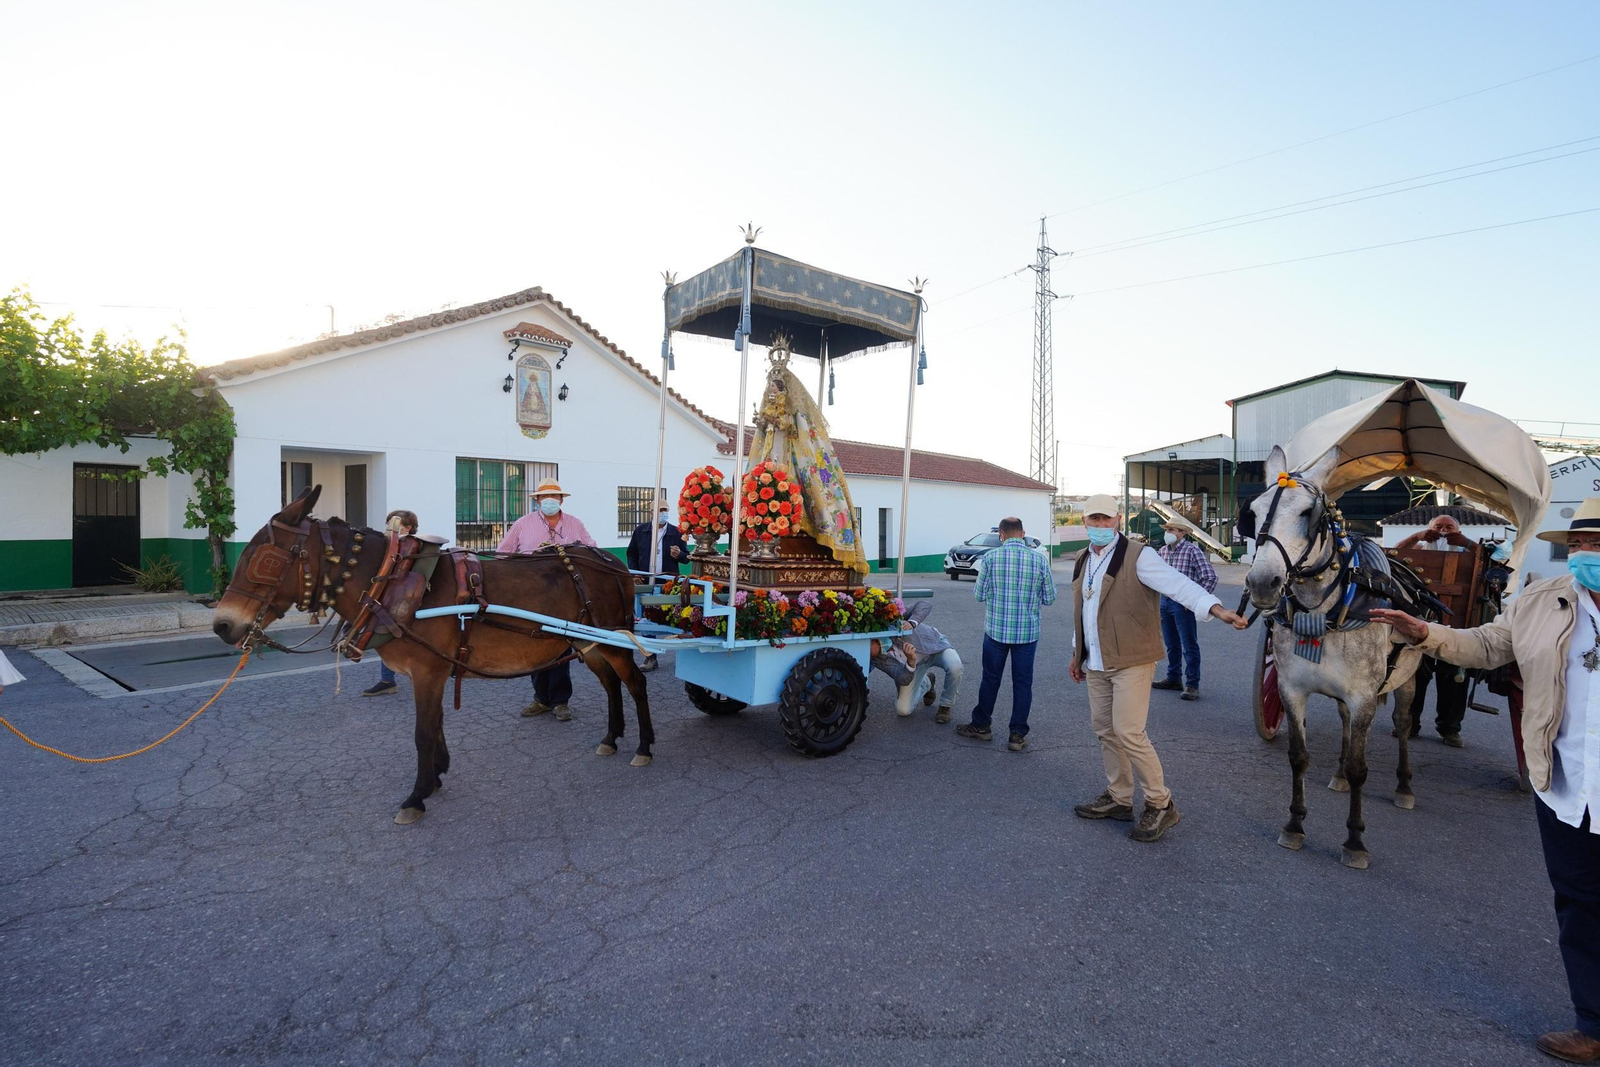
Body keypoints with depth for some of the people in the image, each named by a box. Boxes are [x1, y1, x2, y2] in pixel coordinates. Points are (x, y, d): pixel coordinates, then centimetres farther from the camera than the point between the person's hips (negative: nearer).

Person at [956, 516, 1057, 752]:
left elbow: (979, 594, -3)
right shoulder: (1040, 560, -5)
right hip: (1028, 632, 1)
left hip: (996, 629, -1)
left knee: (990, 679, 13)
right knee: (1022, 682, 9)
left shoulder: (990, 557, -8)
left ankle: (981, 725, 26)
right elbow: (1049, 599, 1)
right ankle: (1018, 735, 14)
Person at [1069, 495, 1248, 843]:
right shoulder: (1082, 561, 11)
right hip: (1096, 665, 7)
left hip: (1131, 661, -7)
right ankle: (1119, 798, 28)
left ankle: (1161, 804, 9)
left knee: (1128, 733, -9)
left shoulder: (1138, 556, -11)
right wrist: (1078, 654, 23)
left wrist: (1217, 610, -40)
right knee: (1105, 731, 13)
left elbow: (1178, 584, -25)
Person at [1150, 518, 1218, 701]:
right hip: (1164, 601, 6)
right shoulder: (1162, 551, 7)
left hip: (1183, 603, -6)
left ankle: (1192, 684, 6)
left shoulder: (1192, 550, -11)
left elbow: (1210, 577, -14)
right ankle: (1174, 678, 28)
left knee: (1189, 646, 0)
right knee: (1171, 644, 16)